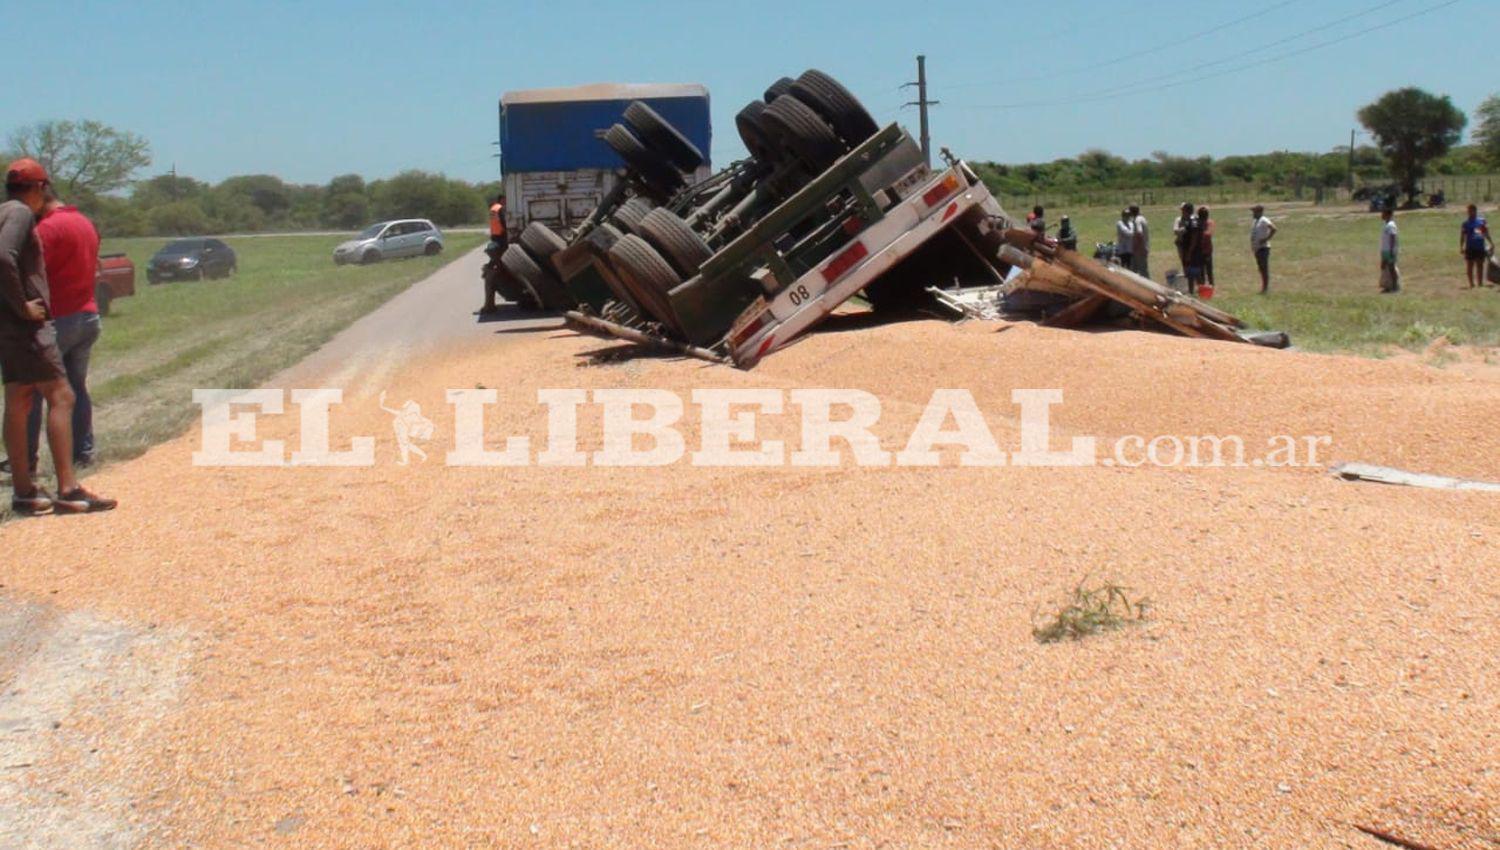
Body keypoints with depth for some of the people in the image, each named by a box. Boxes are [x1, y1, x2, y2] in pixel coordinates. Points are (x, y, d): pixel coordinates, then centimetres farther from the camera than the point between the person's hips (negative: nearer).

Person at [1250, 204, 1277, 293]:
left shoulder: (1264, 221, -13)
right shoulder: (1254, 221, 15)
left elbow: (1274, 229, -26)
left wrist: (1266, 239, -22)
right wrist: (1252, 246, 17)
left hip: (1263, 248, -10)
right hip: (1257, 248, 10)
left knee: (1264, 268, -6)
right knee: (1261, 268, 13)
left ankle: (1266, 288, -4)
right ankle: (1264, 287, 19)